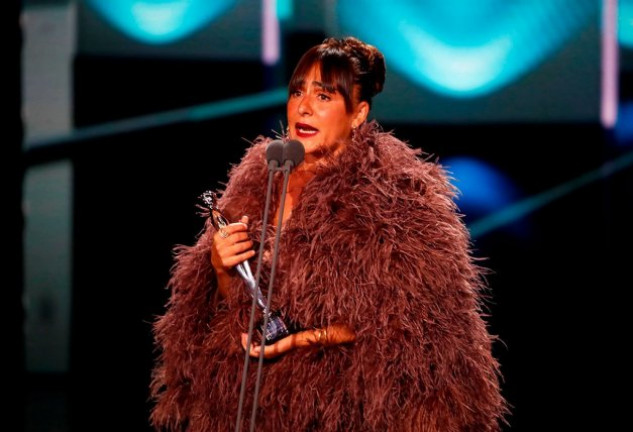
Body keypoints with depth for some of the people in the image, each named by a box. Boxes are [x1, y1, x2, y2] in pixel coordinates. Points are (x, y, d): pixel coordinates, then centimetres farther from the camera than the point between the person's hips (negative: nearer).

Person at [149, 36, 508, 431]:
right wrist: (220, 267, -8)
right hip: (255, 396, 5)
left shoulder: (392, 192, -11)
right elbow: (234, 306, 12)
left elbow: (405, 317, -16)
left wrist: (307, 338, -20)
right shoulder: (257, 178, 5)